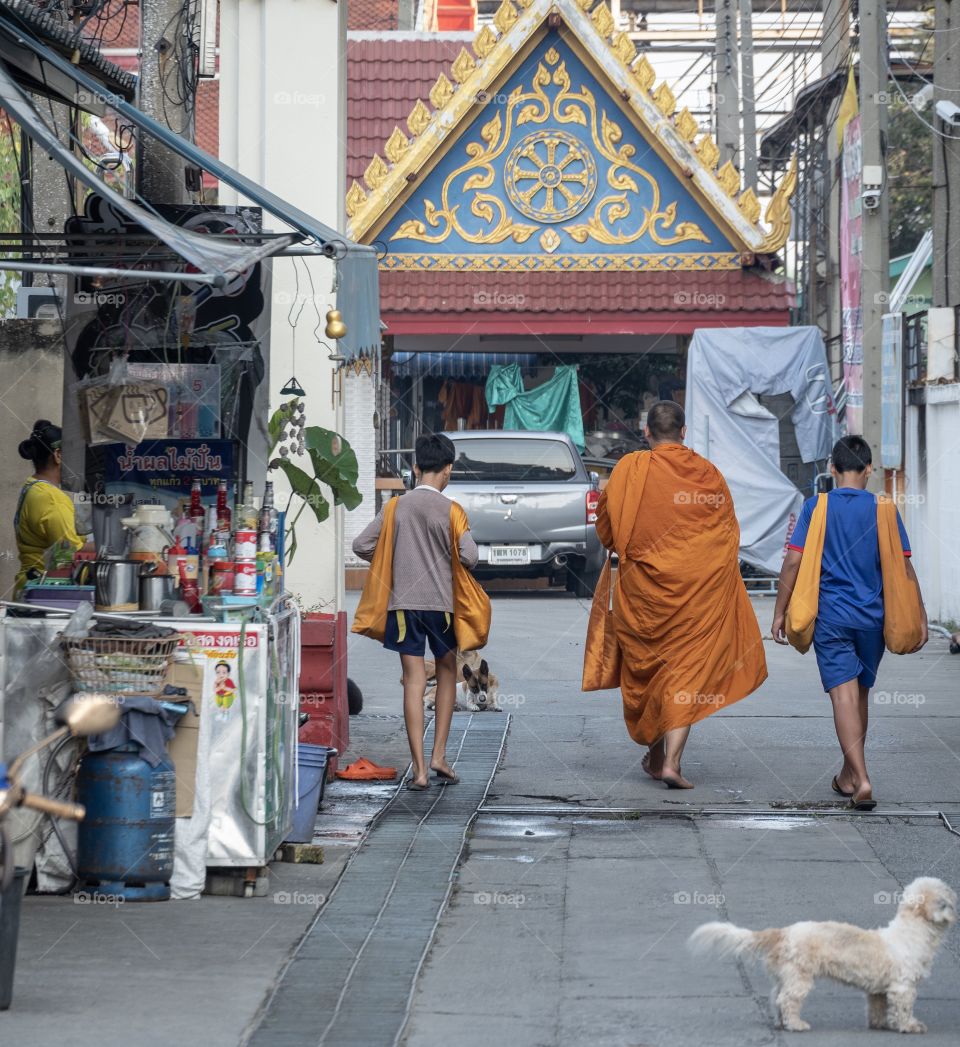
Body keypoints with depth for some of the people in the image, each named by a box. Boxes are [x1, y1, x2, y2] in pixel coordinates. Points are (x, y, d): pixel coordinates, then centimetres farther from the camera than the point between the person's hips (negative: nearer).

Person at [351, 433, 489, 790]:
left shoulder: (395, 507, 0)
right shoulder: (451, 511, -7)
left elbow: (361, 545, -2)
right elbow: (469, 556, -14)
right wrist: (448, 559, 9)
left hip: (402, 603, 1)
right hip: (442, 602, -1)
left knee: (414, 680, 0)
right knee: (447, 672, 18)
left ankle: (419, 768, -5)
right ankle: (439, 756, 12)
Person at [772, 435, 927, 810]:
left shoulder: (816, 507, -3)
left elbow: (793, 561, -6)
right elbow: (904, 568, 0)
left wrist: (780, 612, 2)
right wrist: (919, 618, 7)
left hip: (830, 616, -2)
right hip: (872, 617, 2)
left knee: (844, 696, -7)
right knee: (860, 695, 17)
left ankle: (861, 780, -20)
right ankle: (849, 775, 30)